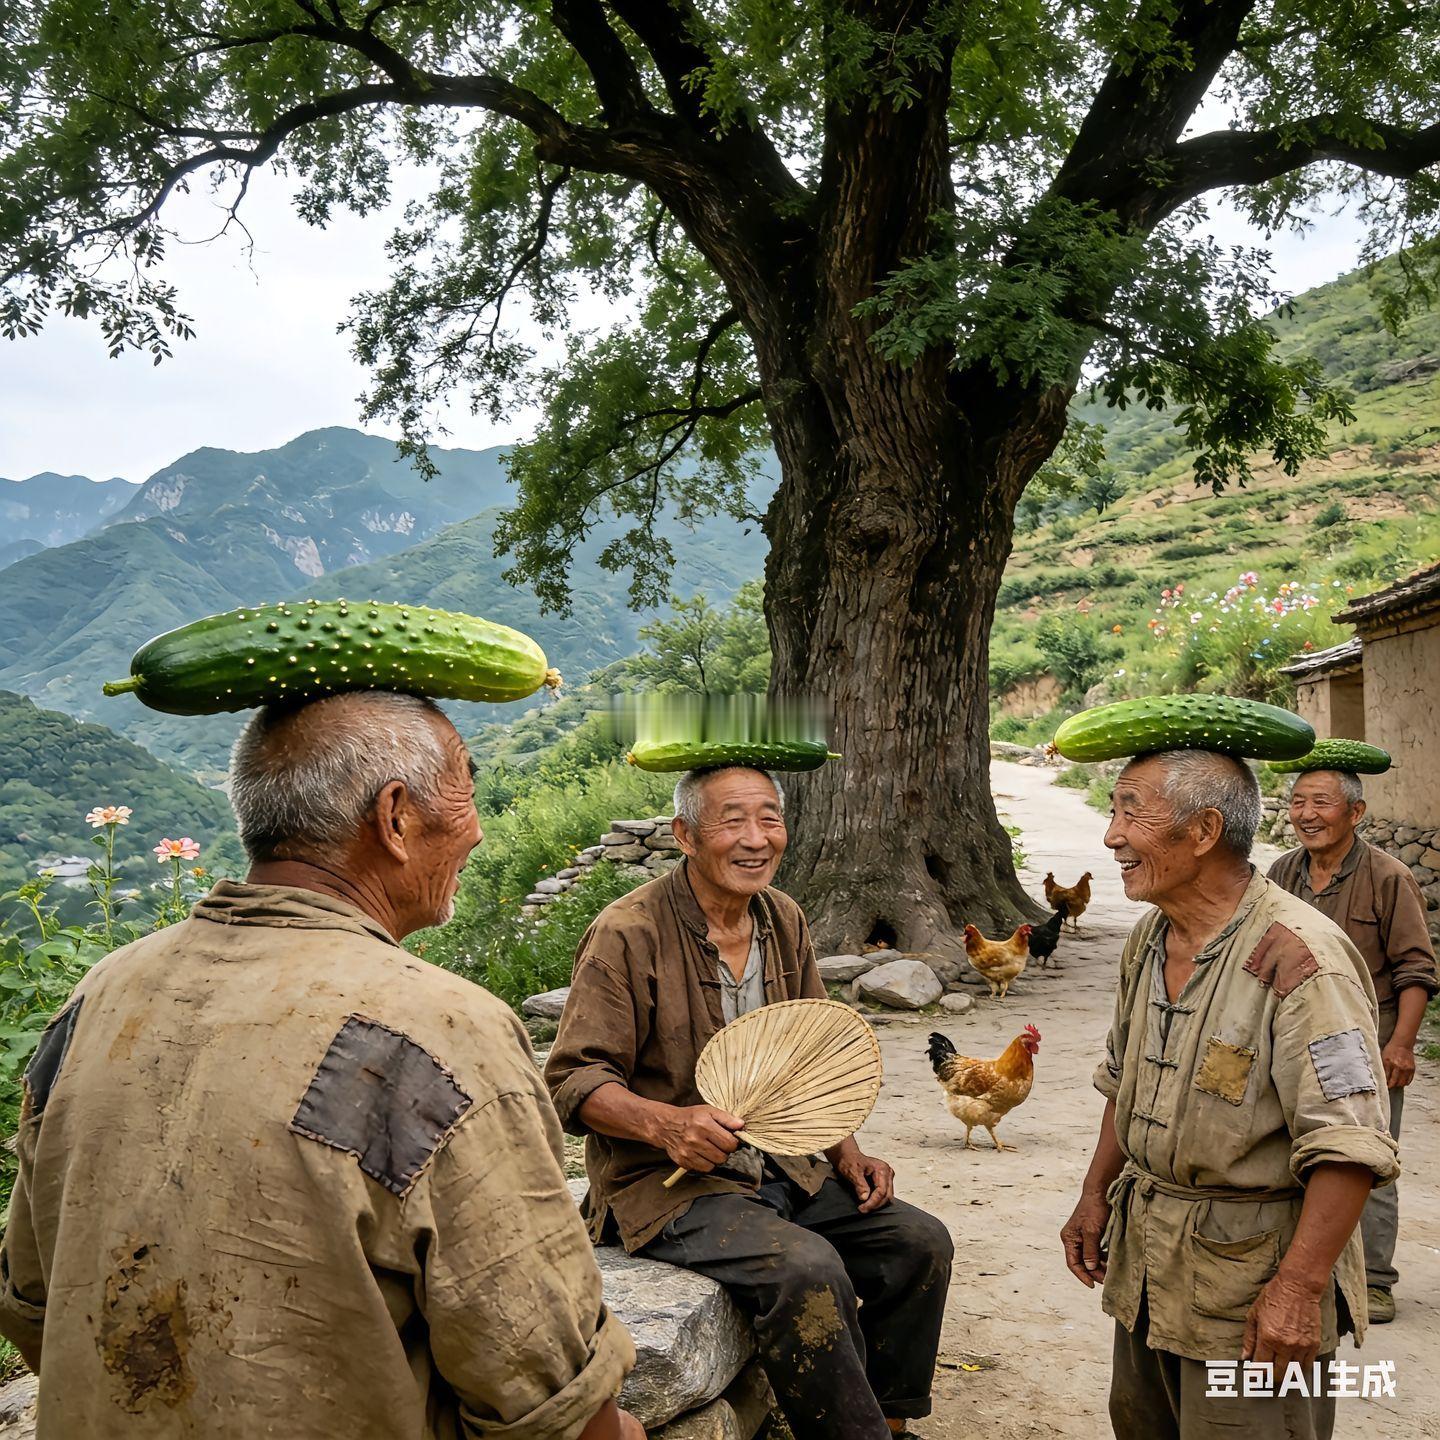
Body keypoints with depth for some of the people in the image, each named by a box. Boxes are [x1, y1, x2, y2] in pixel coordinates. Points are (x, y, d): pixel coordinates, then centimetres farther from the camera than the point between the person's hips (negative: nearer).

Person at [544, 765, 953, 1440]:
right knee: (808, 1270, -29)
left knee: (920, 1243, -2)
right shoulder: (627, 934, -16)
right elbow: (572, 1081, -14)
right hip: (665, 1181, -7)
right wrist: (666, 1123, -30)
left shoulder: (783, 918, 6)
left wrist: (847, 1154, 3)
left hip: (780, 1165, 7)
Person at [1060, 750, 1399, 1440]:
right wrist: (1096, 1195, 16)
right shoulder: (1149, 940, 5)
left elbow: (1349, 1145, -25)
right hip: (1144, 1265, 8)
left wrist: (1299, 1286, -25)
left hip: (1252, 1275, -8)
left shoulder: (1298, 956, -23)